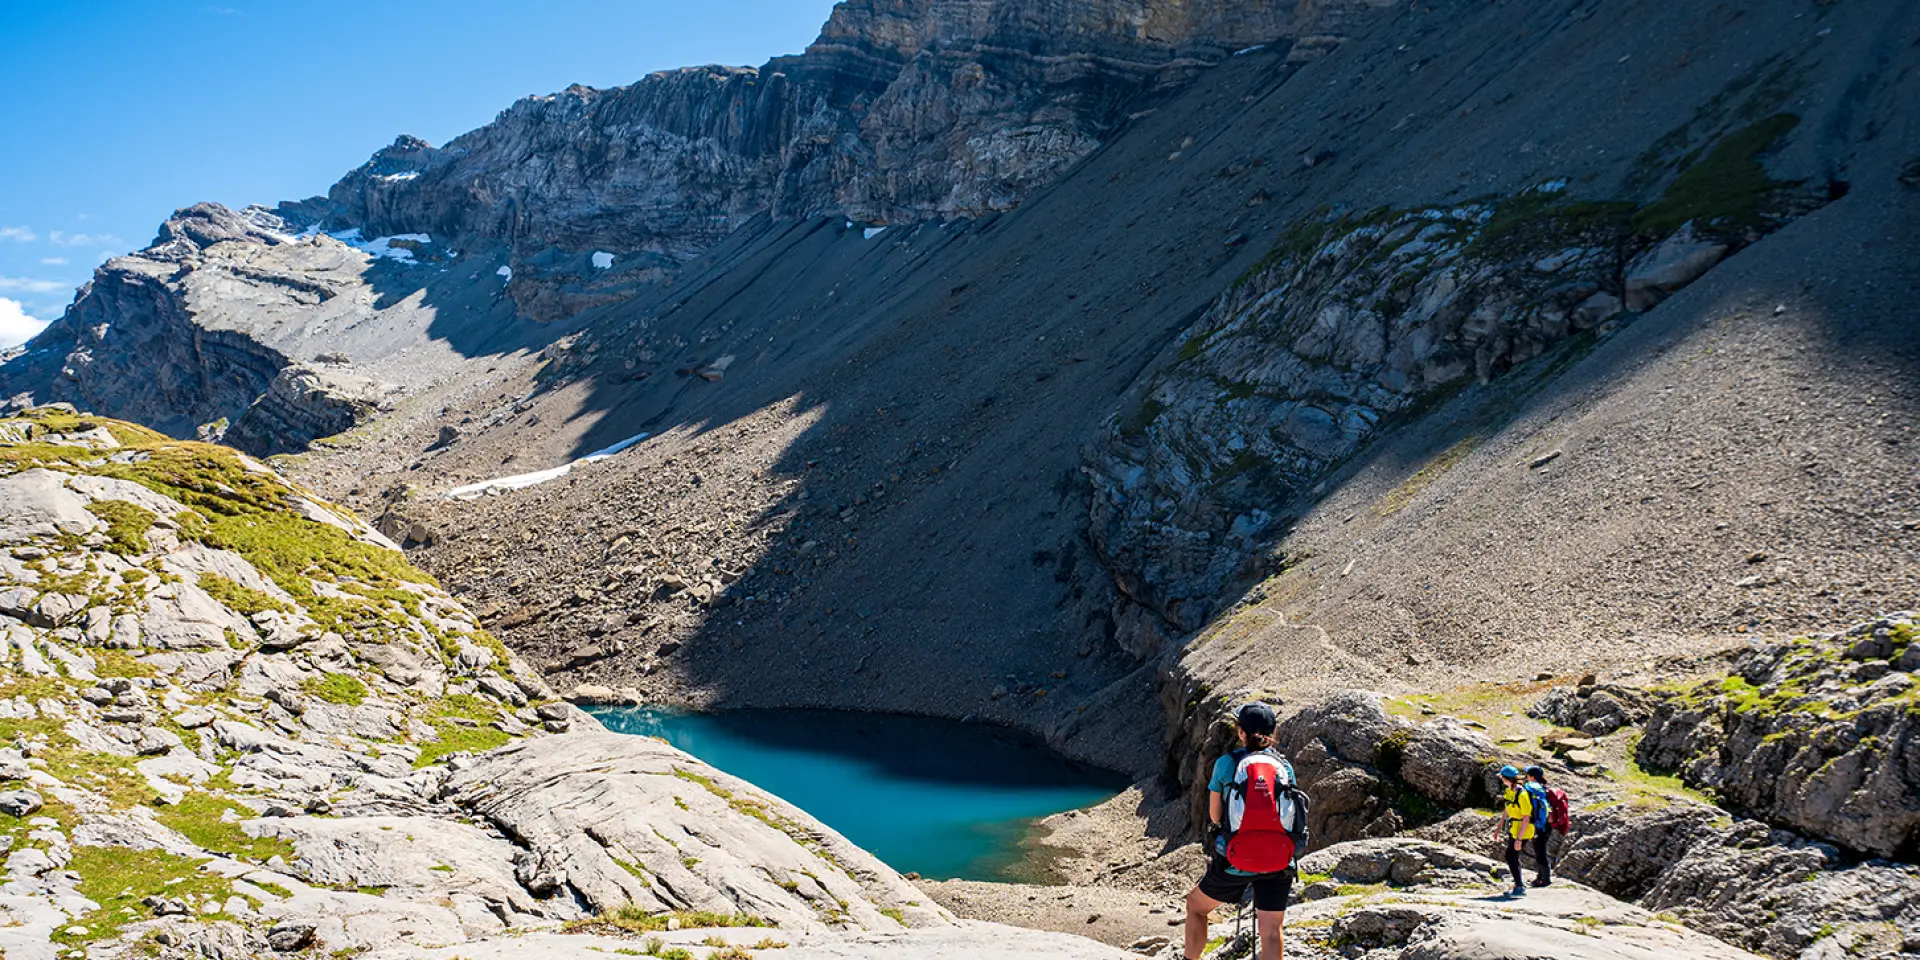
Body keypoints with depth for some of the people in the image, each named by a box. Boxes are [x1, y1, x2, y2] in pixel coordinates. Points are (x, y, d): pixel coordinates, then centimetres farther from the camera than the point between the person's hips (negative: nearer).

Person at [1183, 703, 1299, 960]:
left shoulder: (1226, 764, -4)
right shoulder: (1285, 767, 3)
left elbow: (1215, 816, 1)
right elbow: (1287, 814, 10)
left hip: (1235, 861, -2)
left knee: (1195, 906, 22)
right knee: (1271, 931, 8)